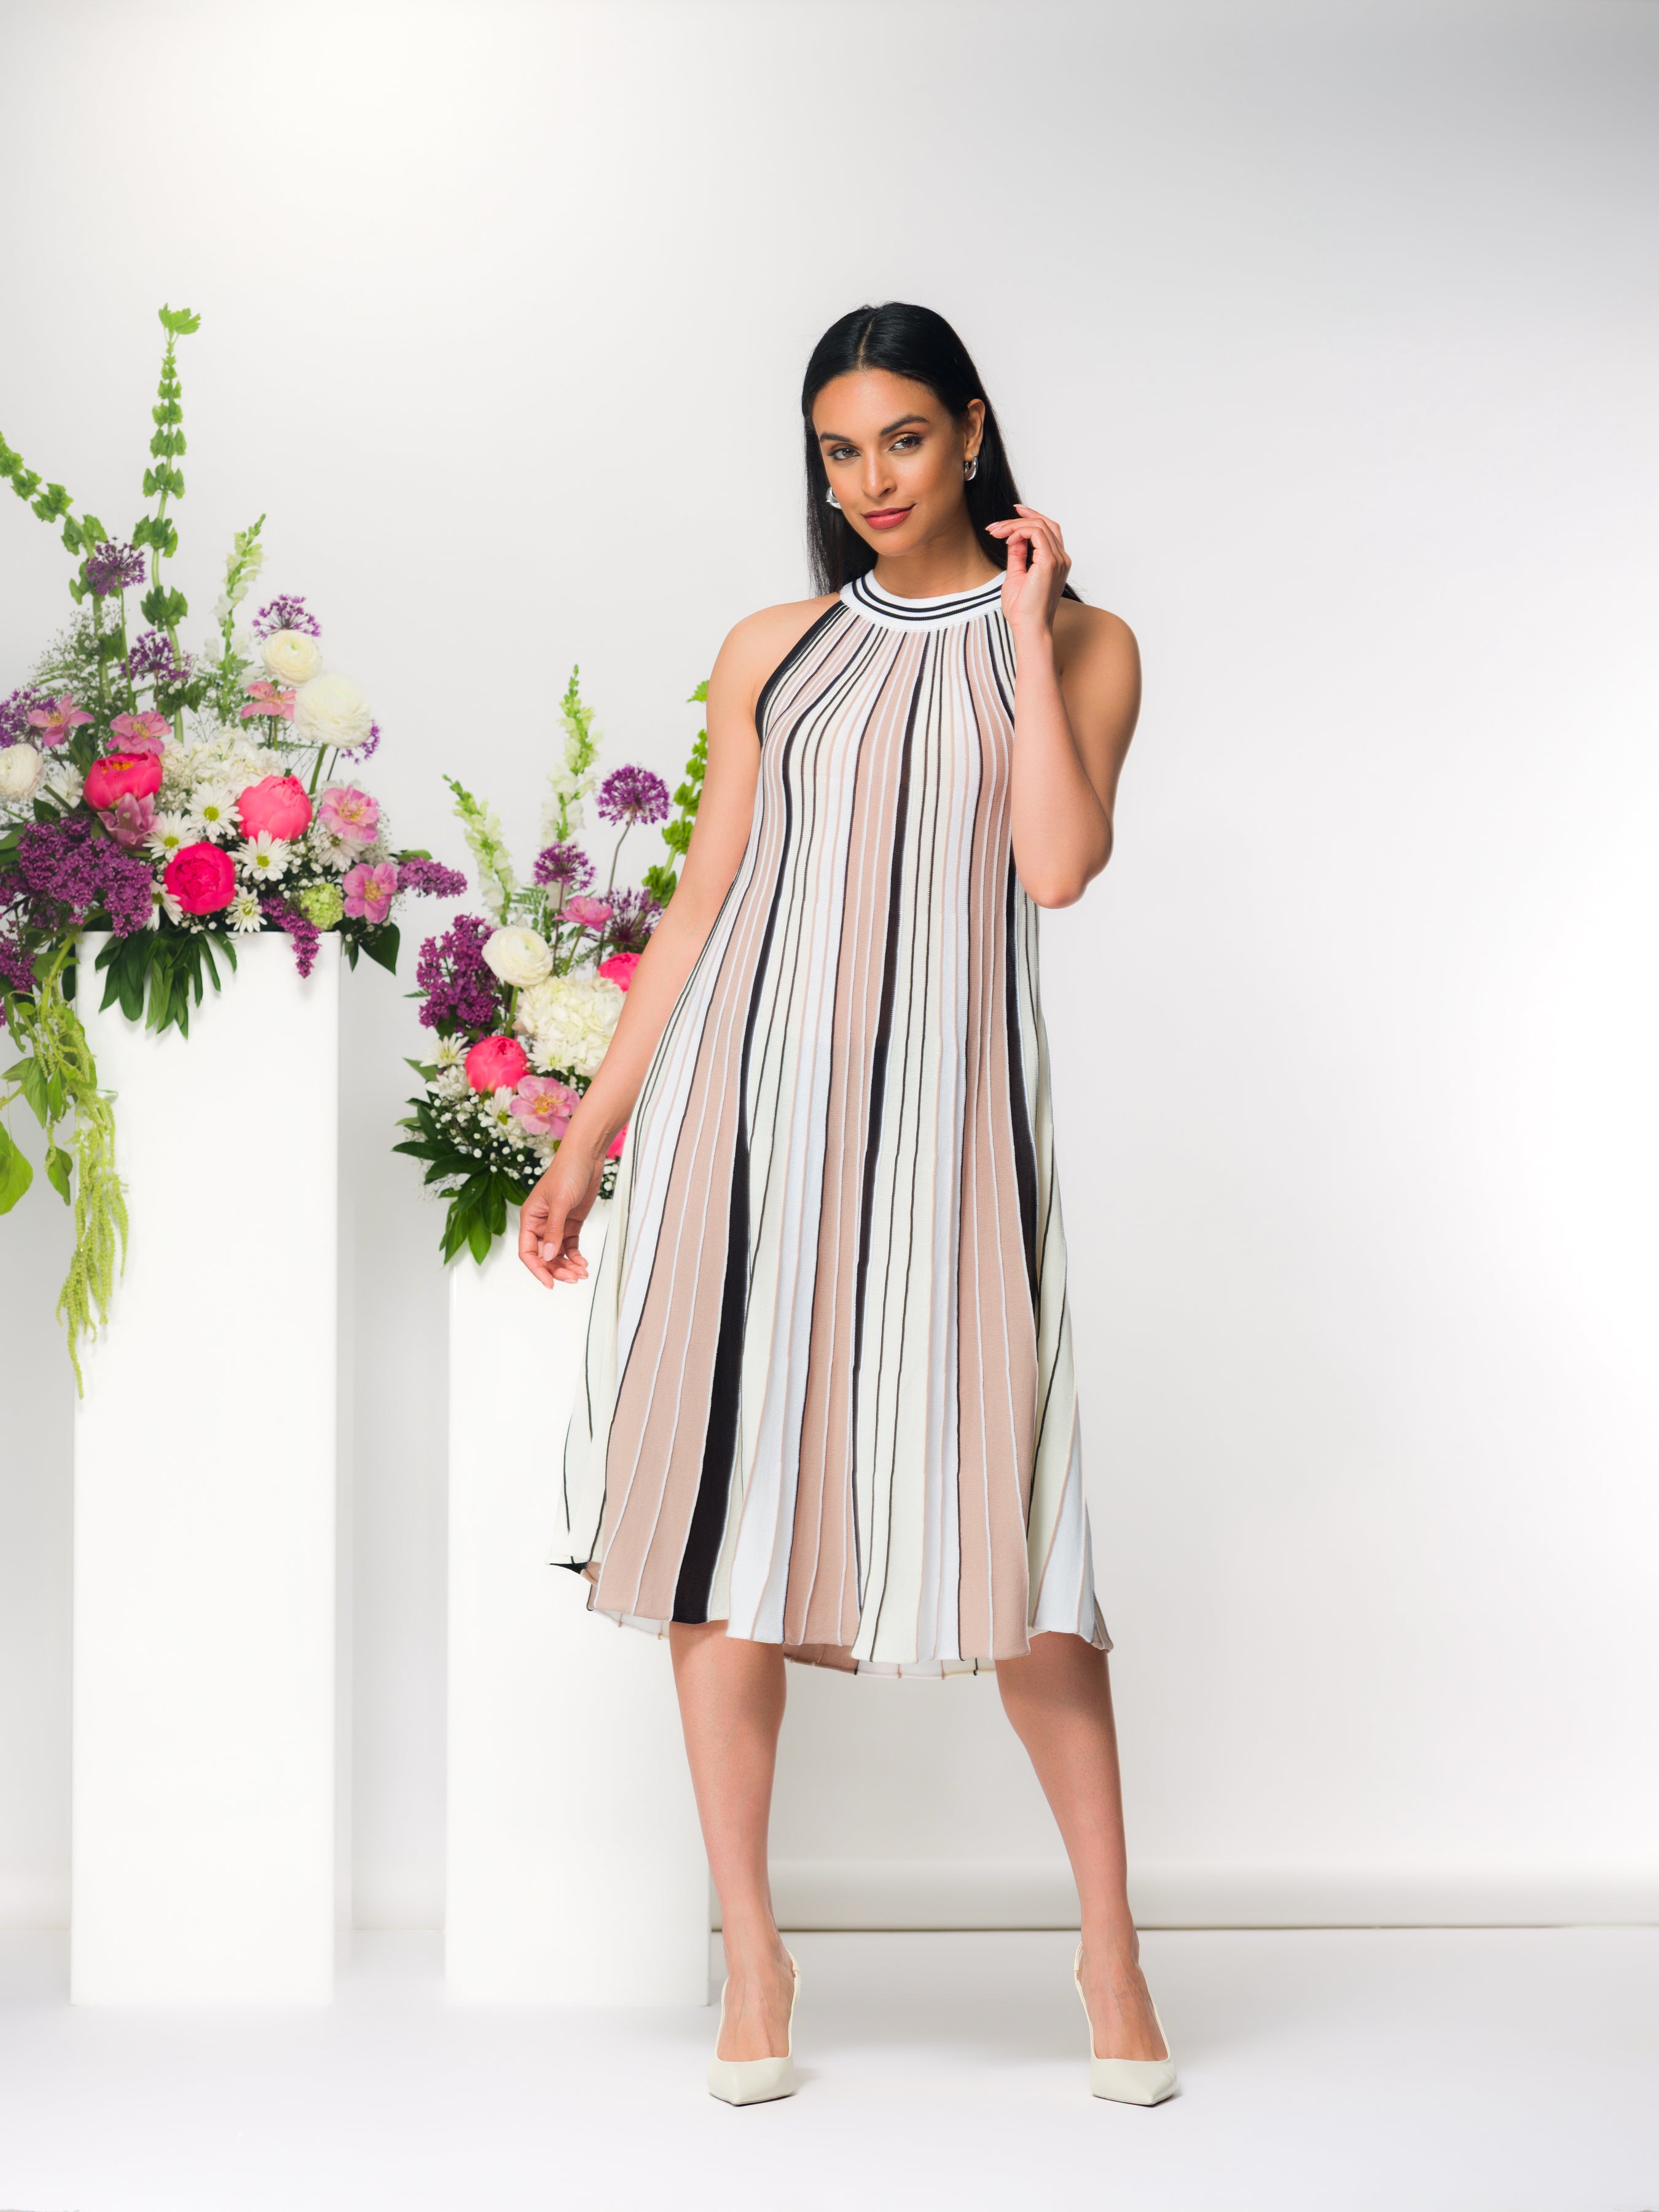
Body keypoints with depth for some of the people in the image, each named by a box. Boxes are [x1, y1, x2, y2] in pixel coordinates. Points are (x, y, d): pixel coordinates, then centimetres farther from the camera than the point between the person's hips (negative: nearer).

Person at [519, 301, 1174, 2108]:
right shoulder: (772, 653, 12)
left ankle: (1110, 1945, 11)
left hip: (941, 1110, -2)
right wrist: (589, 1130, 10)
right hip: (747, 1097, 2)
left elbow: (1058, 866, -9)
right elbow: (703, 903, 13)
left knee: (1000, 1530, -4)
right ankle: (751, 1957, 11)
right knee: (723, 1498, 1)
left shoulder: (1079, 641, 7)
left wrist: (1024, 621, -6)